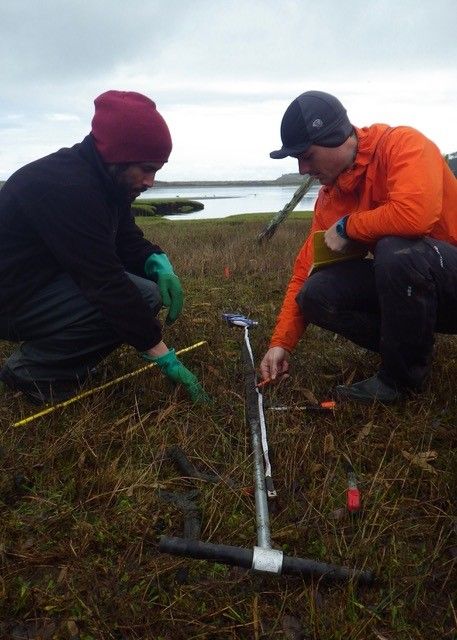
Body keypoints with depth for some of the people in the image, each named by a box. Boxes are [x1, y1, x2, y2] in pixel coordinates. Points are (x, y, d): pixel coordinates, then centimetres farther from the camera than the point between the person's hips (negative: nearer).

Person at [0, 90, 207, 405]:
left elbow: (129, 242, 7)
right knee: (142, 296, -22)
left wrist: (160, 264, -17)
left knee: (151, 281, 5)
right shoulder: (66, 186, -29)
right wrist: (166, 358, -26)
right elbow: (106, 283, -30)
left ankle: (52, 354, 8)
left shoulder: (104, 179, 1)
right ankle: (31, 369, -7)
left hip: (49, 279, 10)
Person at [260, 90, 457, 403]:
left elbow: (415, 214, -37)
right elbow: (306, 270, 3)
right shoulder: (330, 196, 2)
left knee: (397, 250, -36)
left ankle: (402, 378, -14)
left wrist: (347, 227, -18)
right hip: (402, 282, 6)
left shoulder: (402, 144, -17)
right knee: (316, 295, -12)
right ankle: (411, 347, 3)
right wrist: (281, 343, -2)